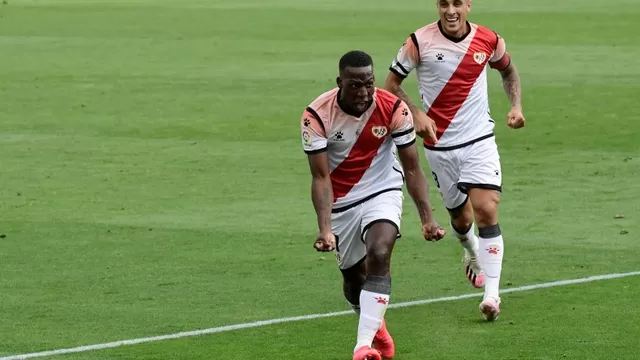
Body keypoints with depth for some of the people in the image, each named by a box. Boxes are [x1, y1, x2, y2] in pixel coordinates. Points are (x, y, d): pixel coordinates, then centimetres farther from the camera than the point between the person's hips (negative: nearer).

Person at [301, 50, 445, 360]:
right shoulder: (316, 116, -21)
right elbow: (321, 177, -20)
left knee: (379, 256, -27)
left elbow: (412, 169, -11)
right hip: (340, 203, 1)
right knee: (353, 277, 11)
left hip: (383, 193, -1)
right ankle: (377, 329, 44)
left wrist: (427, 218, -21)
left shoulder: (394, 110, -18)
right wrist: (324, 228, -32)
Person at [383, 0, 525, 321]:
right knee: (460, 217, 13)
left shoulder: (489, 41, -3)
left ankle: (492, 295, -15)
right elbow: (391, 84, 0)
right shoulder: (419, 42, -9)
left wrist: (516, 106, 2)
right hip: (439, 146, 0)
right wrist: (416, 114, -16)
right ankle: (472, 255, 49)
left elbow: (508, 71, 18)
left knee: (486, 211, -16)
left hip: (479, 141, 0)